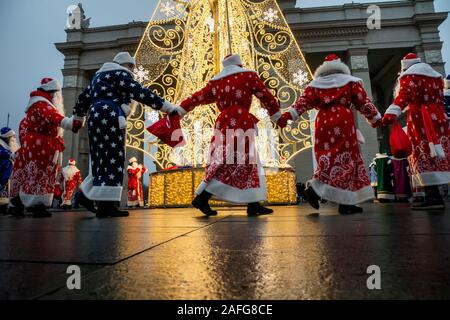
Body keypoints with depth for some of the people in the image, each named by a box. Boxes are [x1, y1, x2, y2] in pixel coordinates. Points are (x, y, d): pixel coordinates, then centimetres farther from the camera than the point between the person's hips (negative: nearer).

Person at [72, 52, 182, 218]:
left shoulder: (100, 76, 30)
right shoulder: (119, 74, 2)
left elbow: (84, 97, 33)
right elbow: (140, 92, -12)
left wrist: (78, 118, 44)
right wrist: (169, 108, -16)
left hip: (97, 117, 9)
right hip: (110, 118, -9)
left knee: (103, 160, 12)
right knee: (113, 160, -12)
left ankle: (85, 194, 11)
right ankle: (106, 205, -14)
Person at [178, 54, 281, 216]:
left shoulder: (216, 81, 20)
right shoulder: (248, 75, 9)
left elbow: (197, 98, 20)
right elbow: (266, 96, 8)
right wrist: (277, 115, 17)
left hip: (223, 123, 6)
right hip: (240, 122, -6)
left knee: (247, 164, 9)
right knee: (229, 164, -7)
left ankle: (253, 205, 7)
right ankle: (201, 198, -12)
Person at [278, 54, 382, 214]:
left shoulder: (315, 84, 15)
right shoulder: (350, 81, 12)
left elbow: (303, 102, 2)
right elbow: (363, 103, 9)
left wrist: (288, 115, -3)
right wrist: (376, 118, 17)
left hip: (323, 123, 4)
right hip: (343, 122, -3)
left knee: (329, 158, 6)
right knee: (344, 159, -2)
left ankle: (345, 203, 6)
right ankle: (314, 188, -18)